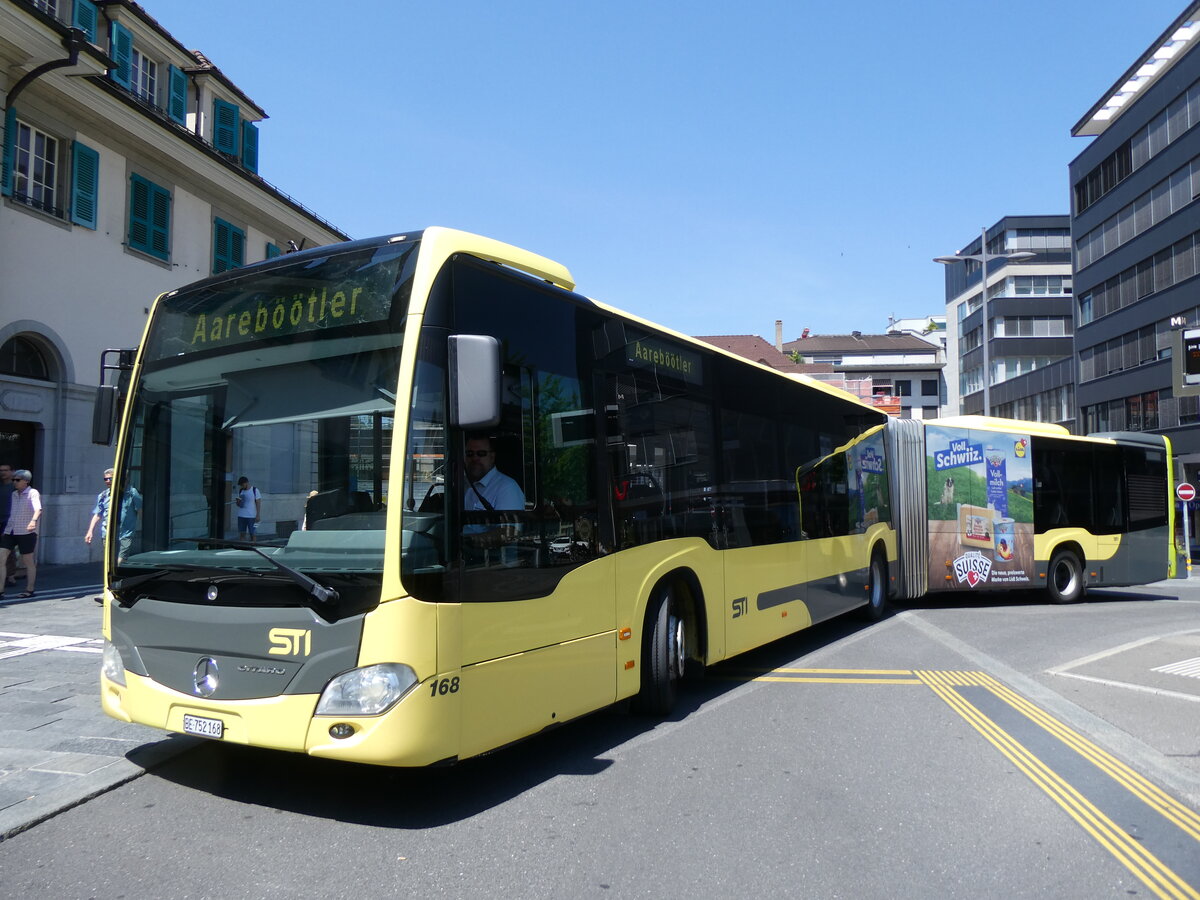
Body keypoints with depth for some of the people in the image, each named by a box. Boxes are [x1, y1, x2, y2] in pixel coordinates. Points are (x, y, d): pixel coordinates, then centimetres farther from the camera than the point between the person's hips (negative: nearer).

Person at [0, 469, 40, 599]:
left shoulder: (33, 493, -7)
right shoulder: (13, 494, 12)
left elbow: (38, 509, -24)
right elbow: (11, 513, 22)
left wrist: (34, 520, -43)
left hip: (26, 533, -6)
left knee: (29, 562, 5)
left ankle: (29, 590, 16)